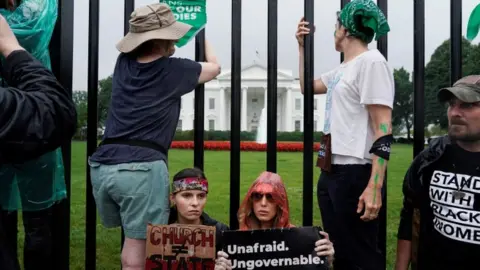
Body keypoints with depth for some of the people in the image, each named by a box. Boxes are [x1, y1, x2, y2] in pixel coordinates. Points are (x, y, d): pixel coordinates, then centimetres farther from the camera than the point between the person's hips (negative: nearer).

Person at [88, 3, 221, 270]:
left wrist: (162, 18, 49)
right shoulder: (174, 69, 2)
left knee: (133, 235, 23)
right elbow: (214, 67, 23)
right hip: (143, 167, -6)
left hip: (102, 165, 6)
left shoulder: (123, 63, 12)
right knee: (138, 246, 1)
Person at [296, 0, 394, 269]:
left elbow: (383, 130, -18)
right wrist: (303, 46, 24)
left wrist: (374, 187, -25)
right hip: (331, 172, 9)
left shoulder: (371, 62, -11)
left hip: (355, 174, -9)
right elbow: (307, 86, 34)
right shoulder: (343, 69, 17)